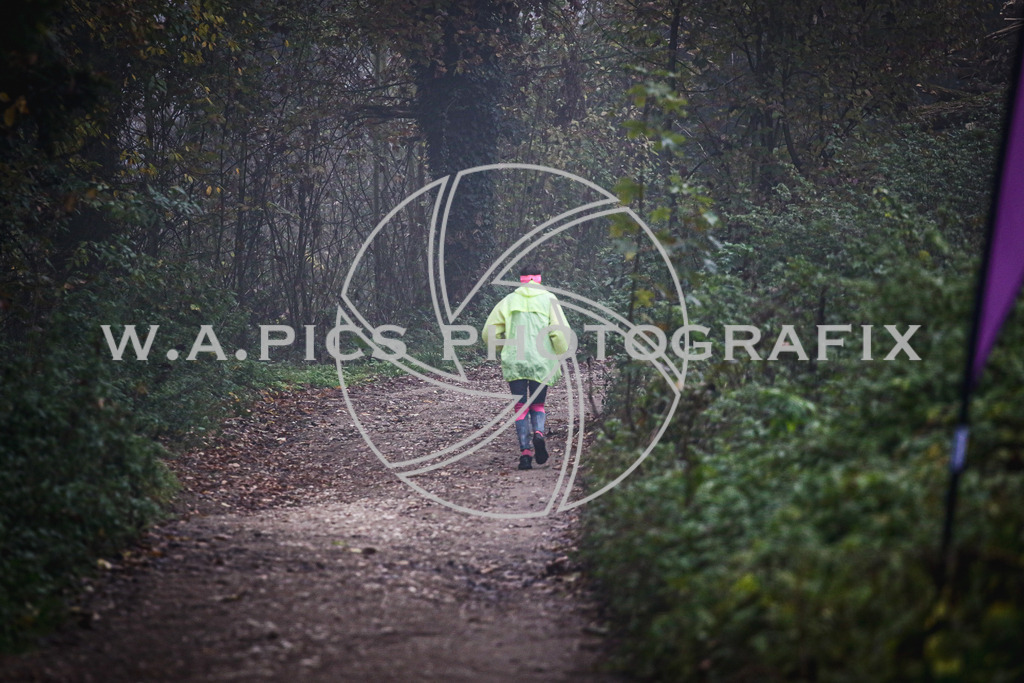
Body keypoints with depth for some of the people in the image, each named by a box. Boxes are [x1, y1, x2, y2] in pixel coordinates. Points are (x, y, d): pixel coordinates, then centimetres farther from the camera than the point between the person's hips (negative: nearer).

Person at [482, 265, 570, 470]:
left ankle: (525, 452, -6)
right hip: (541, 362, 0)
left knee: (521, 407, 6)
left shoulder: (508, 301, 8)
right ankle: (538, 433, -16)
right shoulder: (548, 300, 4)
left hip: (514, 362, 0)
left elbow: (489, 332, 5)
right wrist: (560, 355, 10)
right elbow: (560, 332, -6)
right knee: (538, 404, 14)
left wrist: (503, 349, 22)